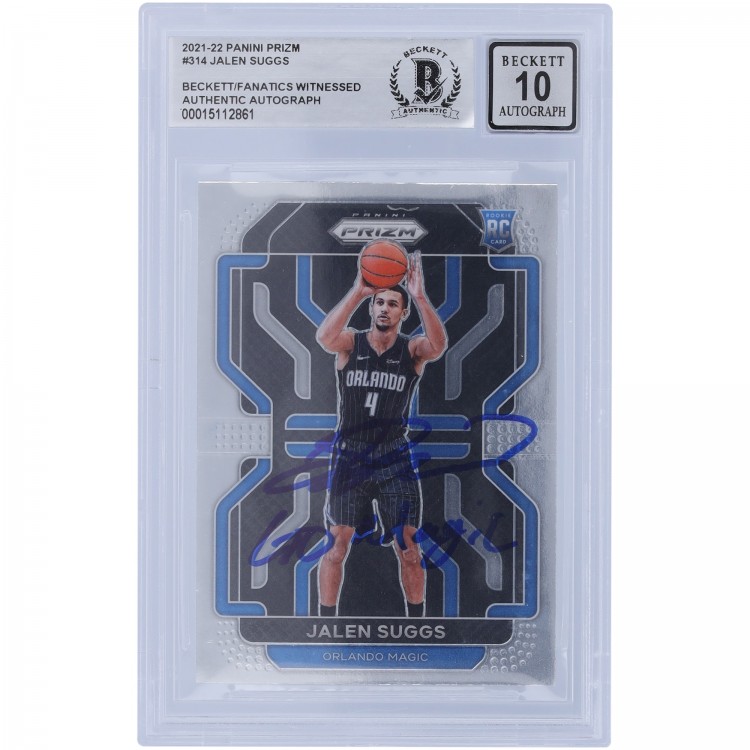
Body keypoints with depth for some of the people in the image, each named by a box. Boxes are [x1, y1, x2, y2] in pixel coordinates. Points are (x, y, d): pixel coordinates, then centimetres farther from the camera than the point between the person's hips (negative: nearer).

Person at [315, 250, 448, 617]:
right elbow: (325, 338, -28)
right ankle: (326, 620, 20)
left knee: (408, 547, 4)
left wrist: (420, 296, -40)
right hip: (349, 455, 0)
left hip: (395, 458, 0)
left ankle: (417, 621, 20)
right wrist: (357, 292, -39)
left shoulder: (412, 350, -4)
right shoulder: (351, 343, -4)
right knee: (337, 545, 6)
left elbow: (438, 345, -28)